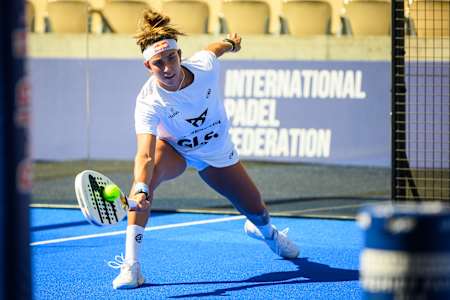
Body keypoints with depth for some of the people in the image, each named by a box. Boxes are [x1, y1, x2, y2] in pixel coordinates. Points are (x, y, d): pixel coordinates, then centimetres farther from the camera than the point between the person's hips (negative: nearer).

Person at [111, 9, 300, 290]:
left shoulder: (205, 66, -29)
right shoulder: (148, 103, -37)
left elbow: (214, 48, -3)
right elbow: (145, 156, -48)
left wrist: (231, 42, 20)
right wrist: (141, 189, -66)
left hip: (218, 155, 3)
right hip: (173, 149, -3)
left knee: (257, 212, 13)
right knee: (147, 174, -38)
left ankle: (266, 231, 56)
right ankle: (131, 264, -34)